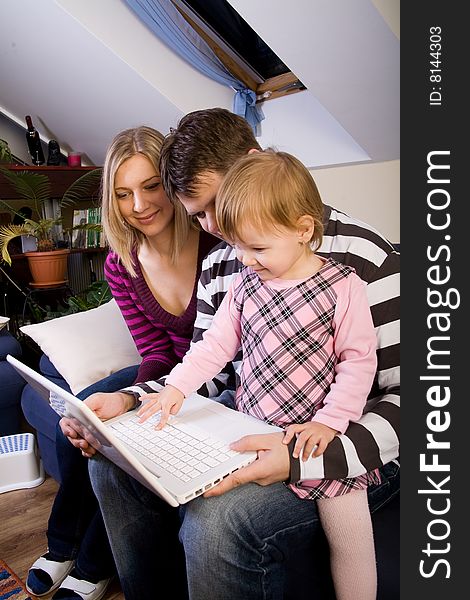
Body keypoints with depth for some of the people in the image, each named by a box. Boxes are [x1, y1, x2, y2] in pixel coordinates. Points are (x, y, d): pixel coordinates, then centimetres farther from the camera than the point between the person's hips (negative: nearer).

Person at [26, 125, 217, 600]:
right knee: (78, 420, -8)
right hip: (171, 373, 5)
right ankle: (64, 547, 21)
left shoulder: (217, 243, -24)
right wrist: (133, 396, -28)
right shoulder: (121, 266, -7)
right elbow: (156, 353, -6)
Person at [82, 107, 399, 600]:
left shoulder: (358, 256, -16)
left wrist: (303, 459, -31)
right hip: (248, 421, 7)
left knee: (215, 518, -32)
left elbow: (407, 395, -18)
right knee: (111, 453, -1)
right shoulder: (218, 264, 6)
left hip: (342, 451, -6)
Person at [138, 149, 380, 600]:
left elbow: (358, 360, -8)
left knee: (347, 529, -11)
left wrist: (329, 421, -14)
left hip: (316, 432, -3)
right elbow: (216, 343, 7)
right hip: (249, 426, 4)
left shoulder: (342, 287, -9)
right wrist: (177, 386, -4)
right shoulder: (244, 285, 4)